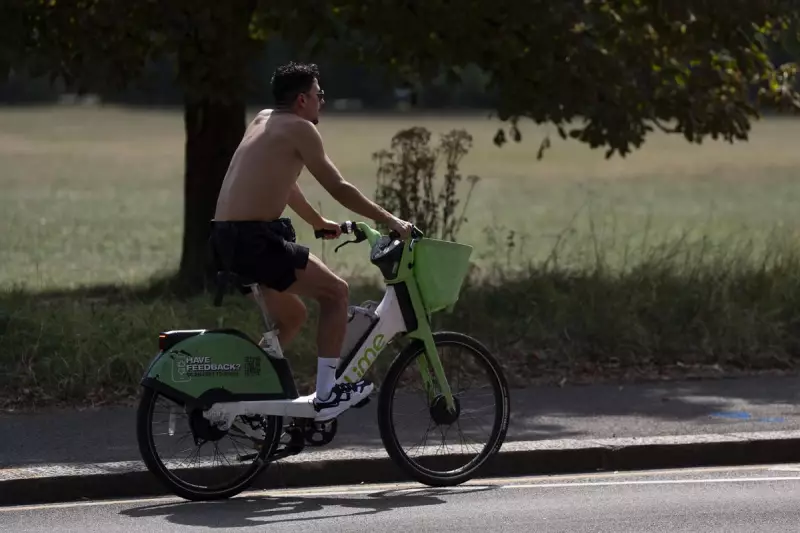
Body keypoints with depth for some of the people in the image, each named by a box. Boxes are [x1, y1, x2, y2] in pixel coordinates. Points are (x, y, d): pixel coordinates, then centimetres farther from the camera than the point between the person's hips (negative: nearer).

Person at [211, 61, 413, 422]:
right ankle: (326, 395, -2)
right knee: (336, 292, -1)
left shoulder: (263, 121, 20)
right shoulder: (299, 128, -6)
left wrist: (320, 223, 41)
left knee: (292, 315, 23)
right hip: (255, 241, -9)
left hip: (225, 240, 9)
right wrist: (389, 220, 0)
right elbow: (338, 188, -7)